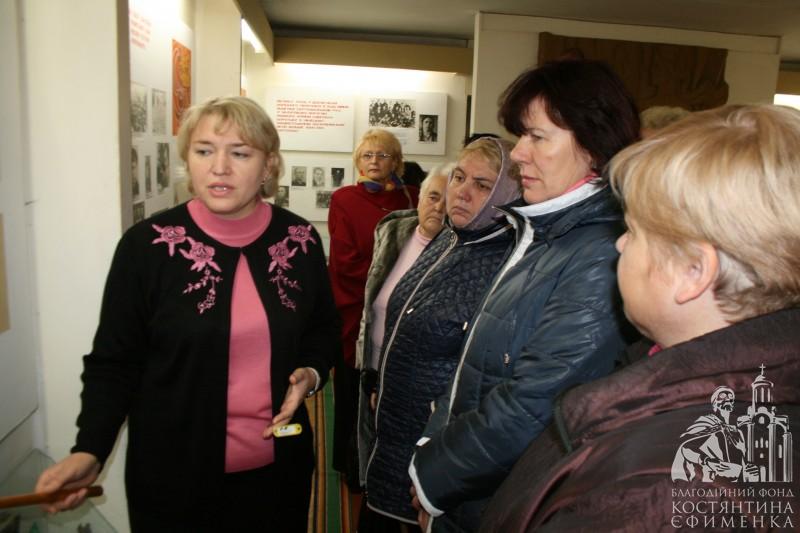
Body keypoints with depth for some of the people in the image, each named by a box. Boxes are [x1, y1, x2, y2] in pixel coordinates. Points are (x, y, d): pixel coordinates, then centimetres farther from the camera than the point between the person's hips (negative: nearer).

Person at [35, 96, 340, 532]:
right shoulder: (147, 246, -13)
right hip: (176, 476, -2)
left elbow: (325, 330, 8)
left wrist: (311, 373, -10)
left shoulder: (300, 240, -5)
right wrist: (90, 450, -19)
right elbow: (114, 362, -6)